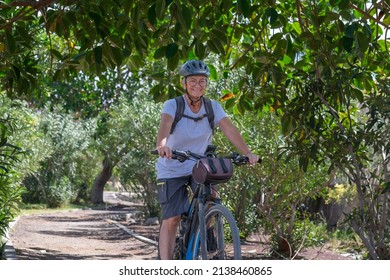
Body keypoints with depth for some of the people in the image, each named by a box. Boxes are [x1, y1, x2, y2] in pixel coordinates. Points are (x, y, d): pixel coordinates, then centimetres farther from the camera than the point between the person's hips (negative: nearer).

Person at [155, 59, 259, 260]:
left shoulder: (213, 107, -6)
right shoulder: (172, 105, -15)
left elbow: (229, 129, -18)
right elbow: (165, 125, -34)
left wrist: (248, 153, -33)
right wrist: (162, 145, -56)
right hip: (172, 170, -3)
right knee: (171, 220, -10)